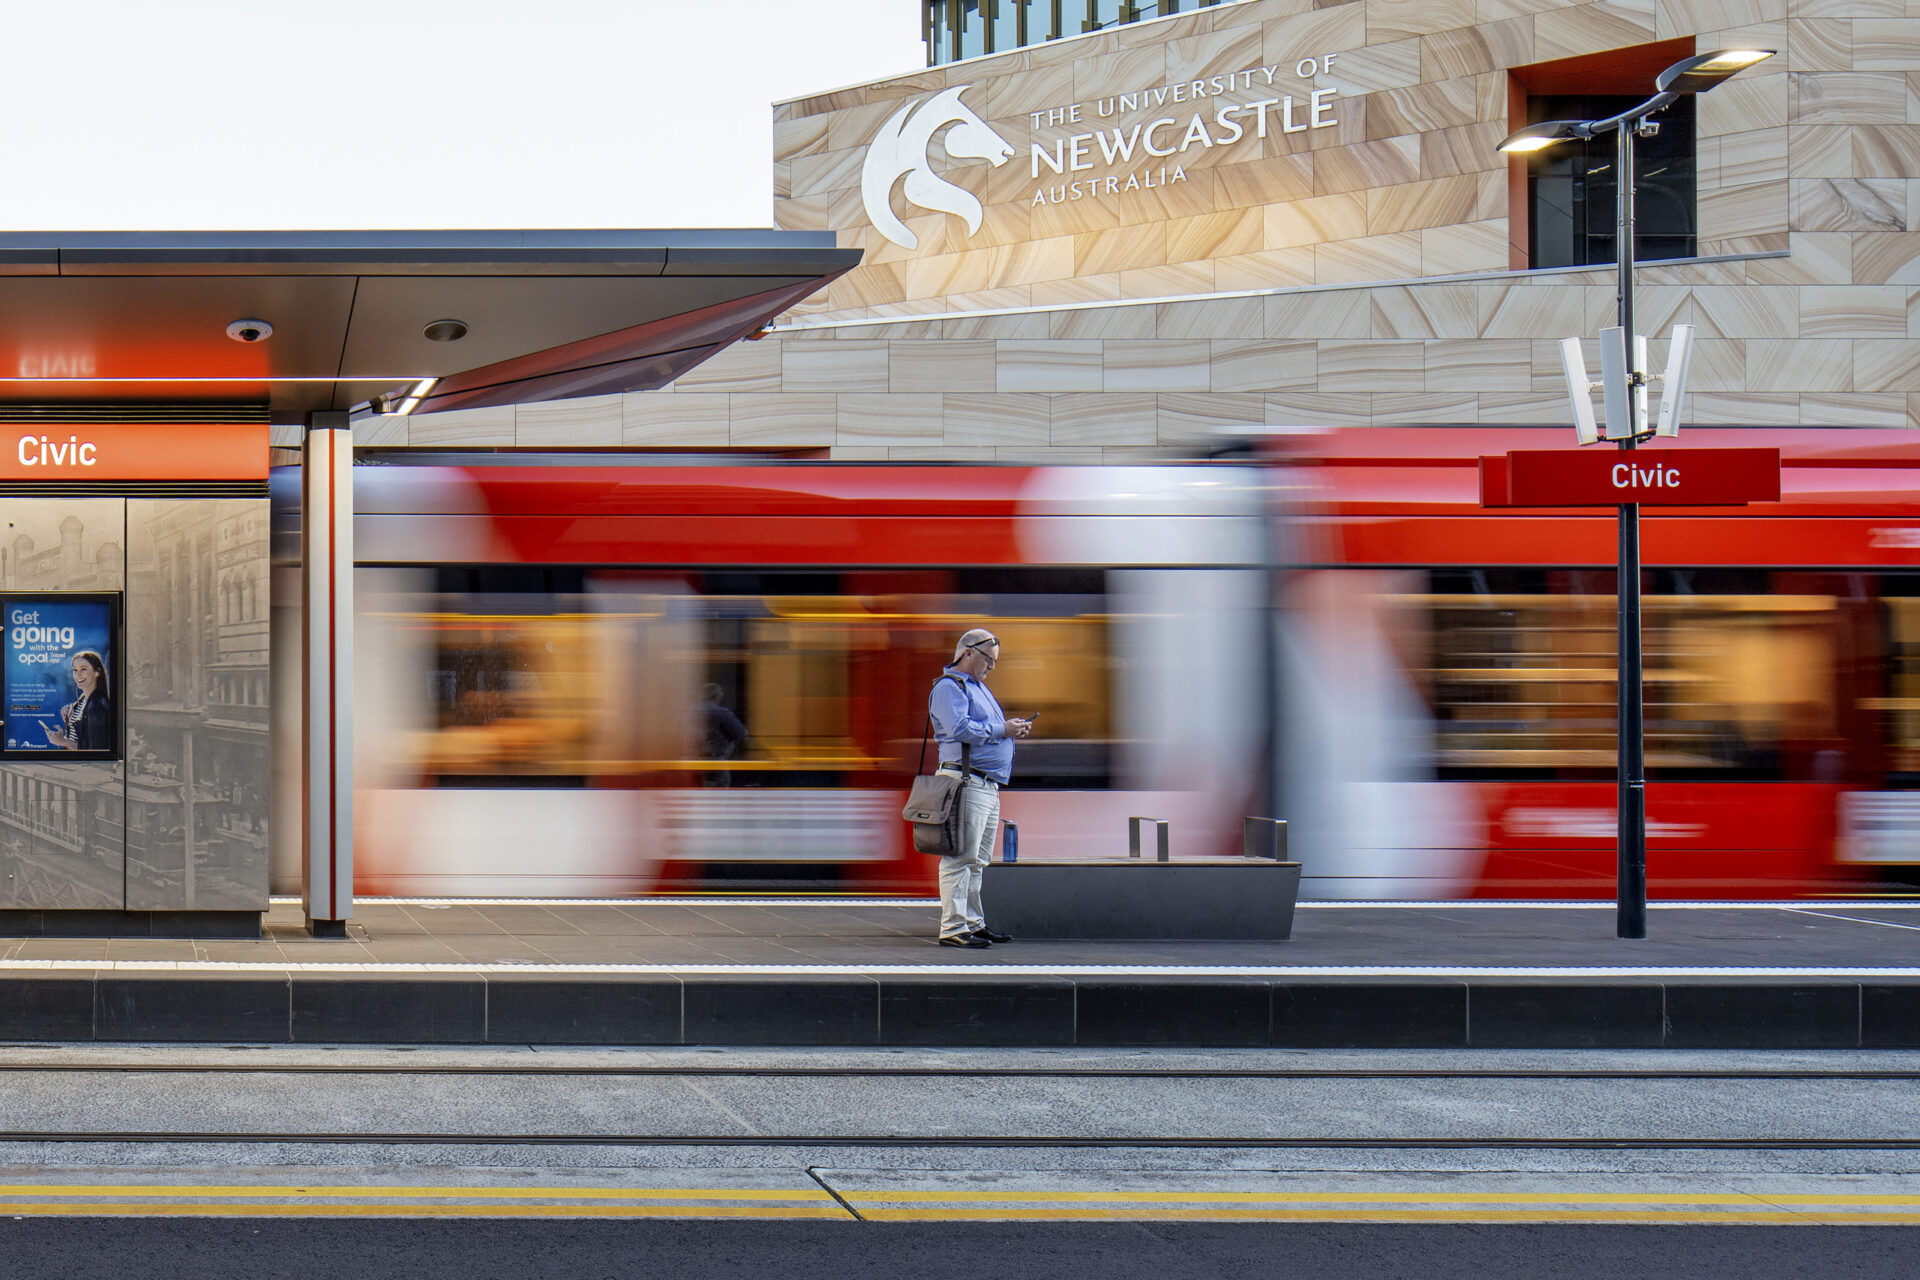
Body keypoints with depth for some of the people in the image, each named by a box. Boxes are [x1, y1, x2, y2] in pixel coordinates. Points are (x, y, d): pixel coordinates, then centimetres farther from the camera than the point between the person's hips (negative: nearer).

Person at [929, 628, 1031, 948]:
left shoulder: (979, 687, 24)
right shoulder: (949, 687, -8)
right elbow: (960, 728, -23)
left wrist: (1014, 729, 13)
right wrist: (1001, 730, -16)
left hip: (990, 785, 10)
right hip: (967, 783, -10)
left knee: (978, 860, 14)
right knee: (961, 858, -12)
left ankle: (973, 923, 21)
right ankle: (953, 928, -13)